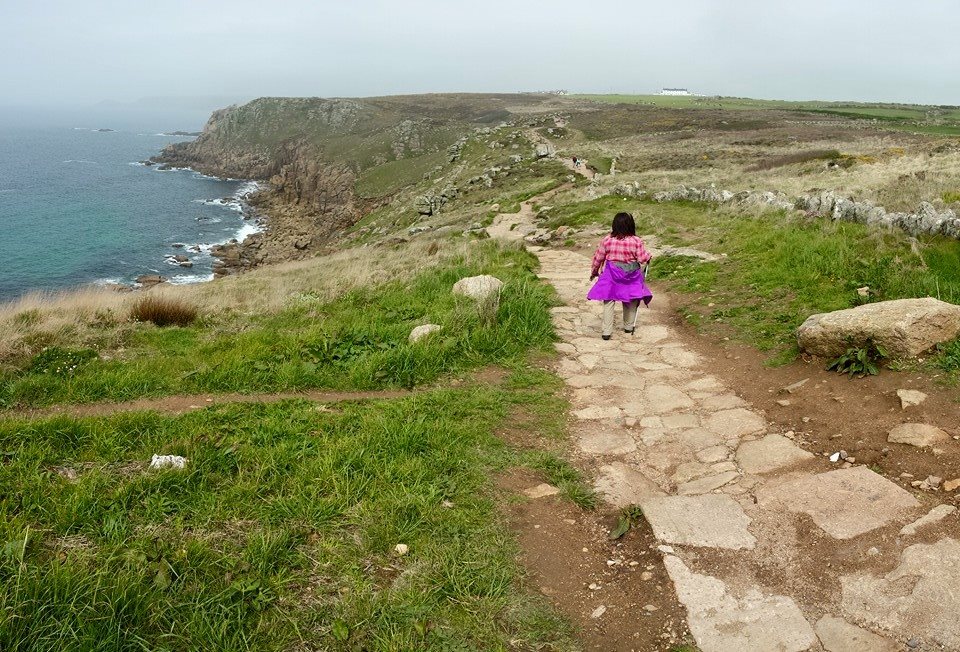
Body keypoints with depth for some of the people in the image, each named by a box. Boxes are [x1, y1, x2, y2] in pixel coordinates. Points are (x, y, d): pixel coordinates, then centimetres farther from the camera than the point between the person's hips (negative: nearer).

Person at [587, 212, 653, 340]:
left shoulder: (607, 240, -10)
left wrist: (594, 272, 16)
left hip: (612, 276, 0)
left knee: (608, 302, 7)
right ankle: (629, 326, 34)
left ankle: (607, 331, 3)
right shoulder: (636, 241, -14)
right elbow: (643, 258, -8)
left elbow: (598, 258, 0)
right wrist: (649, 256, 15)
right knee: (631, 301, 20)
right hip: (631, 276, 0)